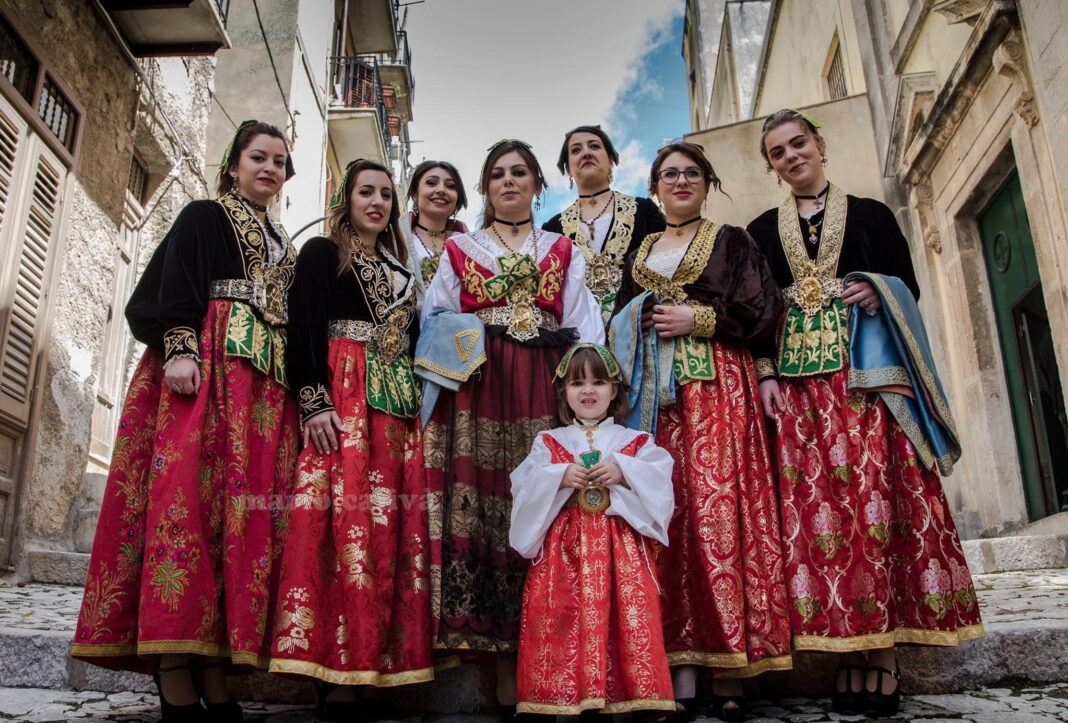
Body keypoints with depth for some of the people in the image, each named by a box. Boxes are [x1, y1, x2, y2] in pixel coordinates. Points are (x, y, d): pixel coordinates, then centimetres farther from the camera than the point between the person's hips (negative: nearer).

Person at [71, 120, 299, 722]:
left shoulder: (284, 245, 28)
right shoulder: (205, 217, 13)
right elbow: (178, 284, -3)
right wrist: (179, 346, -20)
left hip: (269, 380, 6)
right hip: (207, 362, -5)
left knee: (250, 504, -5)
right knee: (189, 487, -17)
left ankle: (211, 671, -5)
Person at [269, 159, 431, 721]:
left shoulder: (399, 269, 26)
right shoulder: (321, 253, 9)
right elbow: (304, 328, -4)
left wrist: (418, 405, 11)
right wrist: (314, 401, -17)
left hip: (398, 406, 6)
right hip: (341, 396, -6)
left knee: (392, 529, -2)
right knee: (346, 521, -15)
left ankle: (372, 665, 2)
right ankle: (336, 677, -12)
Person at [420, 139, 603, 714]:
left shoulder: (563, 252, 19)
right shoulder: (459, 251, 18)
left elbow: (584, 330, 11)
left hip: (547, 394, 1)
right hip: (478, 394, 0)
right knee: (481, 507, -8)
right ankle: (504, 663, -2)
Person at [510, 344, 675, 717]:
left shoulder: (635, 442, 12)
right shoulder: (548, 443, 13)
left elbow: (660, 486, -2)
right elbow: (524, 490, 1)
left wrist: (624, 473, -16)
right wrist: (559, 478, -15)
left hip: (620, 552, 0)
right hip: (563, 552, 0)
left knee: (625, 623, -8)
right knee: (566, 626, -6)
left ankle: (623, 700, 1)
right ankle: (566, 701, 3)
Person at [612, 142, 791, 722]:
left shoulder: (731, 241, 13)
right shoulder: (641, 253, 23)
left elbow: (763, 309, 2)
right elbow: (621, 320, 21)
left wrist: (699, 318, -7)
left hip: (716, 386, -3)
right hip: (656, 391, 3)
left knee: (719, 506, -12)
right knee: (669, 515, -5)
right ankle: (683, 672, -3)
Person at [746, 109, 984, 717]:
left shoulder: (871, 215, 12)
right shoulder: (761, 230, 16)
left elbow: (909, 286, 10)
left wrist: (880, 292, -12)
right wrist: (766, 374, -1)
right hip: (798, 379, 2)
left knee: (875, 494, -10)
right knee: (815, 502, -6)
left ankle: (884, 652, -4)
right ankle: (851, 651, 0)